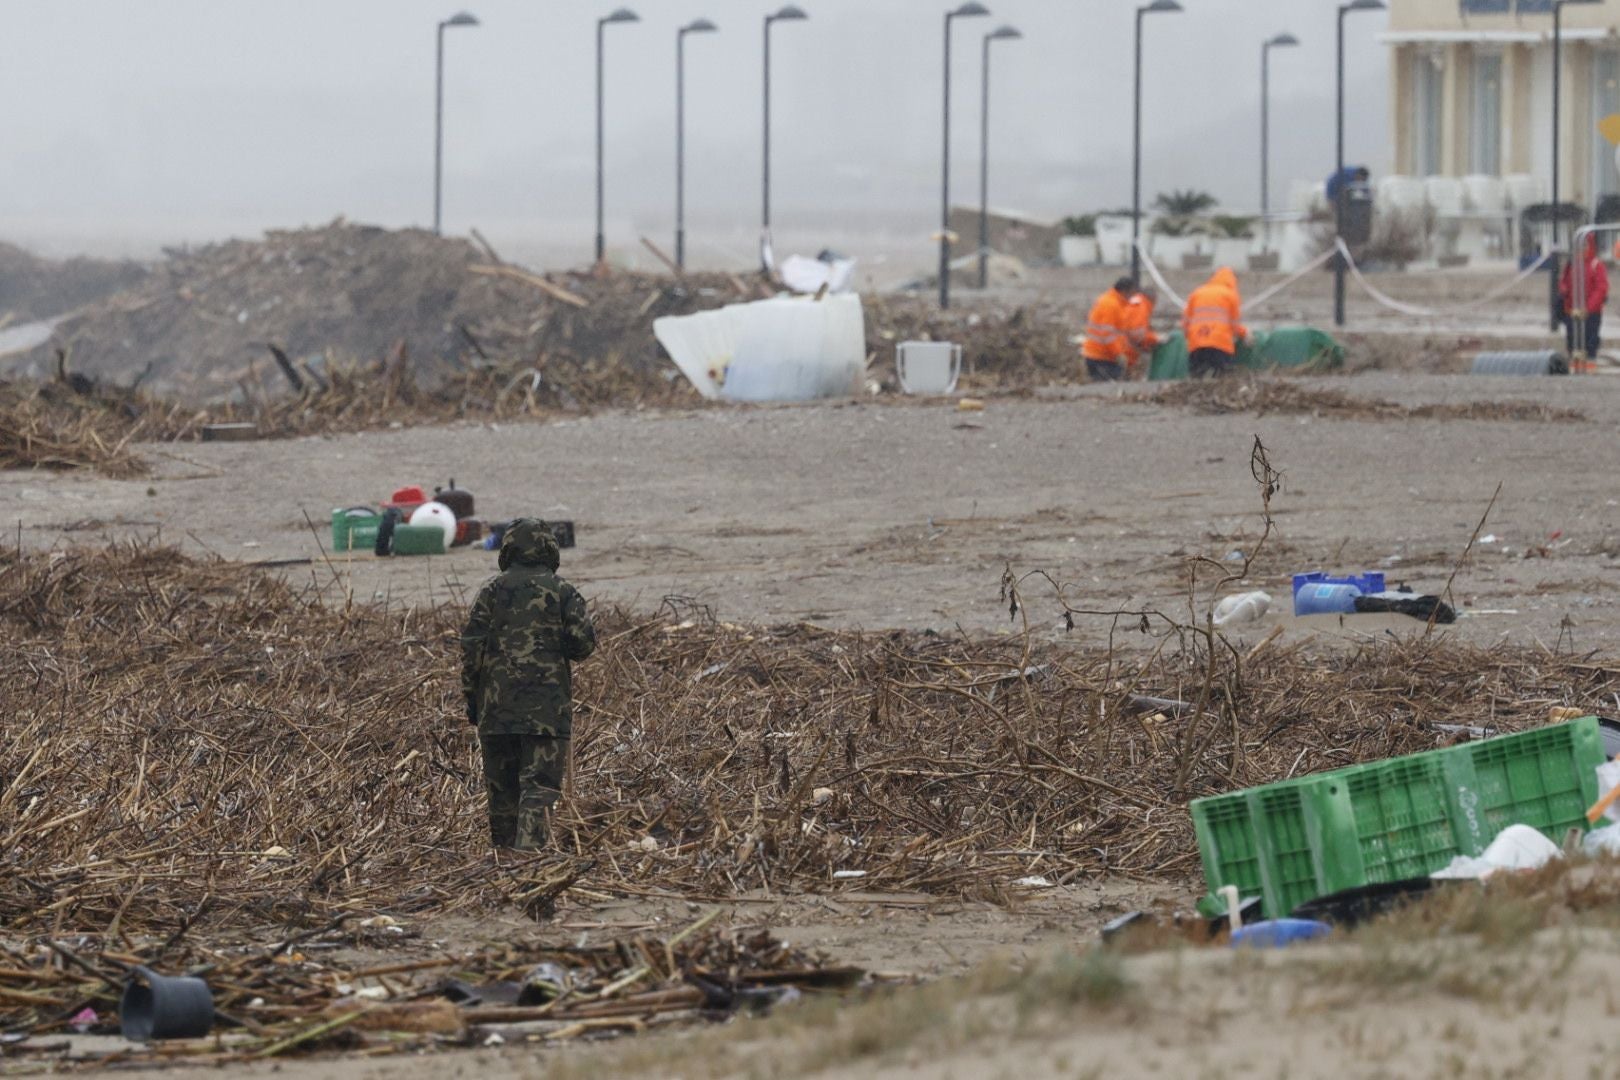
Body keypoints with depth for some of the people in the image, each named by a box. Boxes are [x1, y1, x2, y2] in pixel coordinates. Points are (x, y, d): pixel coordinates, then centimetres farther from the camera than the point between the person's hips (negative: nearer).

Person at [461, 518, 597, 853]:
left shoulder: (492, 590, 5)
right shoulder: (562, 592, 1)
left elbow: (471, 645, 0)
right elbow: (584, 641, -5)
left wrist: (471, 697, 7)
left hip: (497, 706, 2)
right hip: (547, 708, -2)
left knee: (501, 787, 11)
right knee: (539, 785, -6)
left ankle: (503, 851, 17)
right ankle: (530, 844, -23)